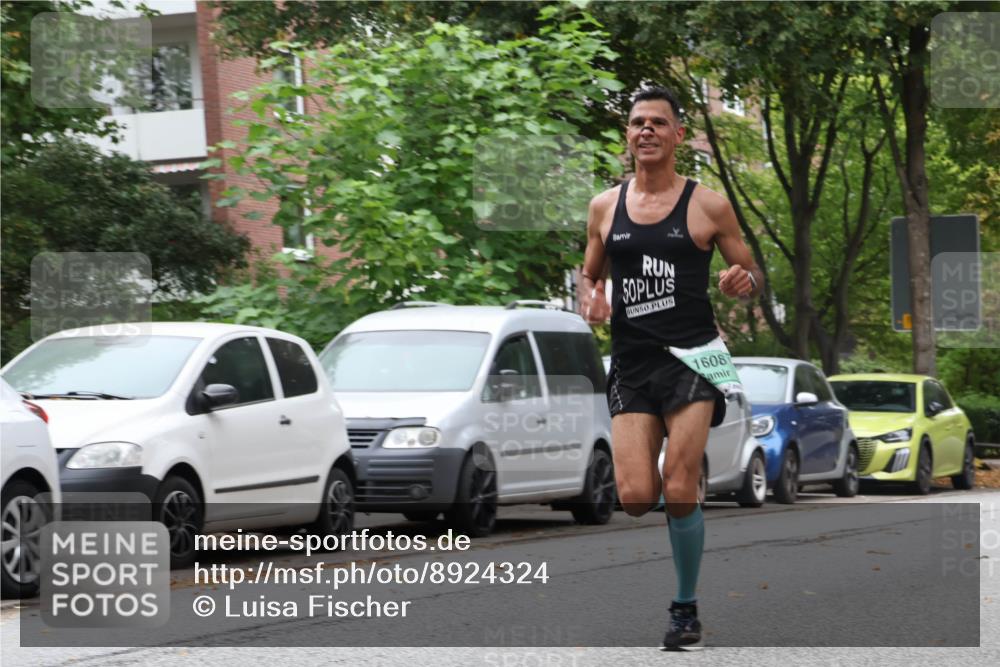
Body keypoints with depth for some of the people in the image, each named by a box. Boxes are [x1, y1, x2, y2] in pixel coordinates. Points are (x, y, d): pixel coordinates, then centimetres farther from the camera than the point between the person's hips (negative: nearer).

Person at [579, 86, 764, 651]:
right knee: (636, 497, -9)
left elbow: (754, 274, 9)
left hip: (691, 355, -3)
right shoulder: (605, 207, 10)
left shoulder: (709, 205, 1)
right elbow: (590, 276, 22)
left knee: (680, 495, -11)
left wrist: (745, 281, -15)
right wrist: (591, 299, -1)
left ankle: (686, 608, 7)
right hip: (630, 362, 3)